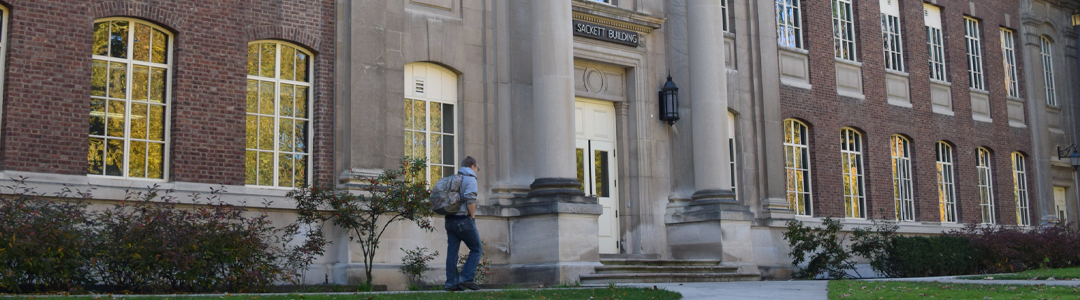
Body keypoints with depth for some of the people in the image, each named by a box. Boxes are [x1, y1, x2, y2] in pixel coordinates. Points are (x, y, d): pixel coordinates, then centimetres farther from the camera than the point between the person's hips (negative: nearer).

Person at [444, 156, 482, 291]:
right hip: (464, 221, -7)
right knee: (476, 250, 3)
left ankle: (451, 282, 5)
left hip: (450, 220, 7)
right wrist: (472, 216, -9)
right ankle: (467, 278, -6)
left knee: (452, 252, 6)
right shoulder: (470, 179, -6)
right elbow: (470, 199, -20)